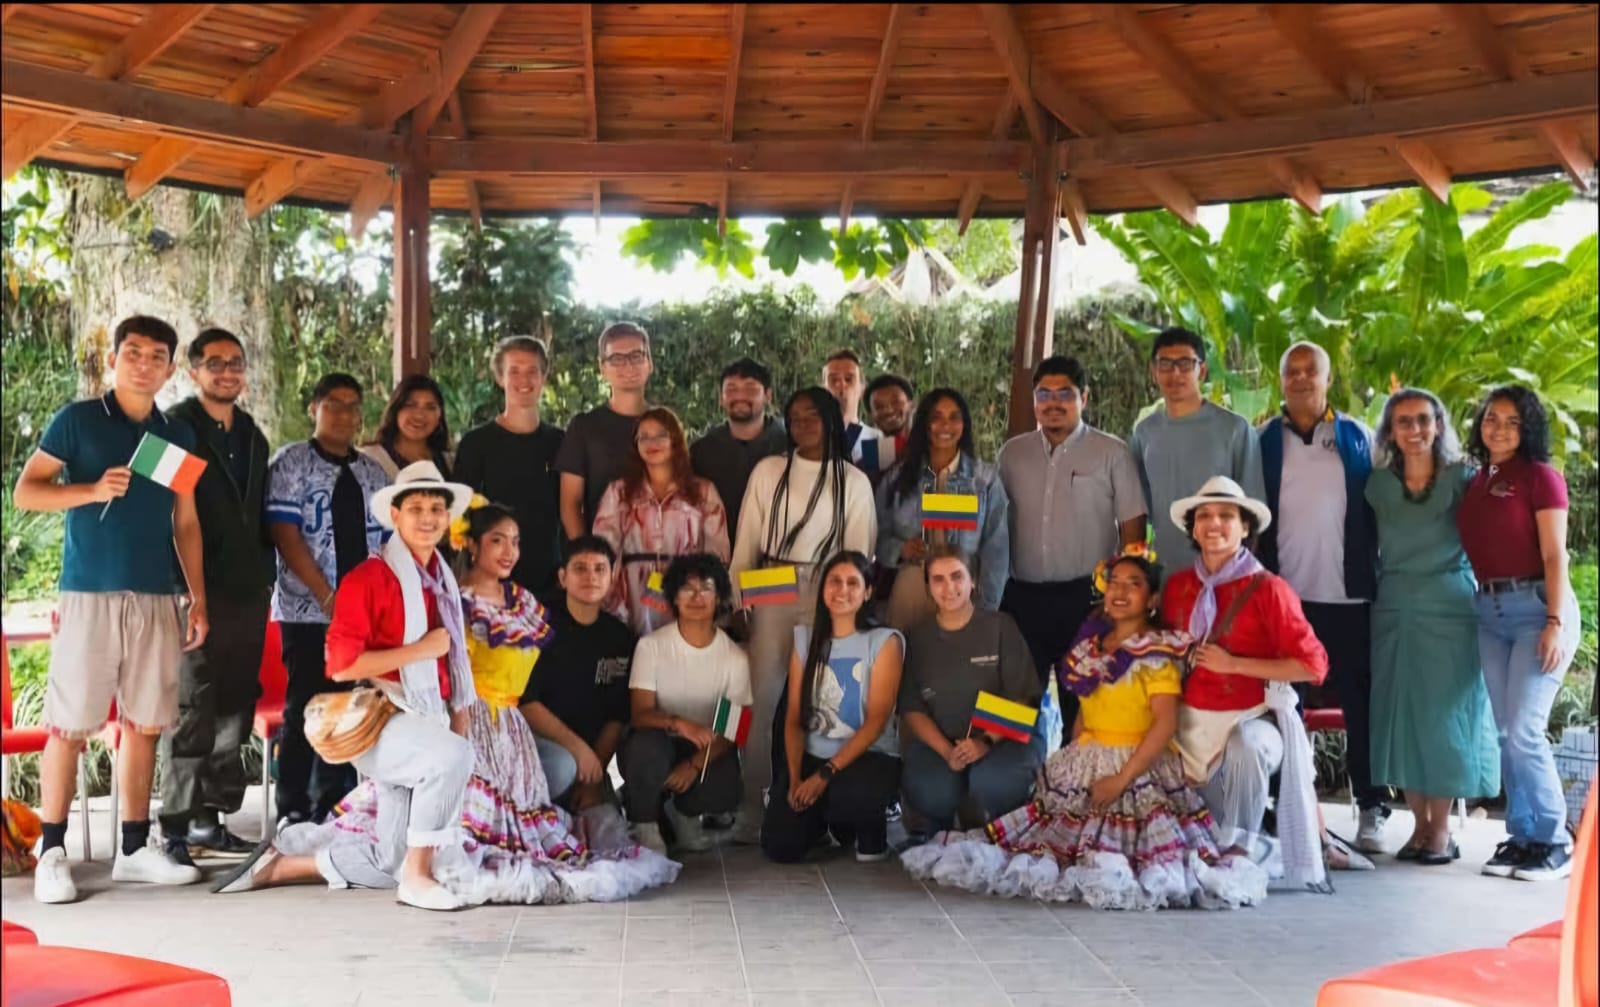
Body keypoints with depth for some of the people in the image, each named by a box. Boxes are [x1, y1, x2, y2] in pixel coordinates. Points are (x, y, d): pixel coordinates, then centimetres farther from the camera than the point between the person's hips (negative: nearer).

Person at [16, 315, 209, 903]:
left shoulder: (177, 436, 14)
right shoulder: (76, 420, 3)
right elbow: (25, 492, 1)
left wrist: (198, 599, 9)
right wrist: (93, 490, -15)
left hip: (158, 599, 4)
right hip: (89, 594, -4)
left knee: (144, 723, 5)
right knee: (68, 724, -4)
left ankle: (134, 849, 13)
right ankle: (52, 853, 3)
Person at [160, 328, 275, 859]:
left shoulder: (253, 437, 19)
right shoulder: (176, 427, -1)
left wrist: (265, 578, 14)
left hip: (247, 593, 6)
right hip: (198, 591, -6)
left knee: (234, 710, 7)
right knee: (192, 708, -4)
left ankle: (213, 816, 13)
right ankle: (183, 821, 1)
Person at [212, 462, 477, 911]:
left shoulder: (444, 583, 12)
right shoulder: (368, 579, -12)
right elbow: (341, 664, -20)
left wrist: (461, 729, 9)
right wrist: (420, 649, -19)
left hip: (425, 724, 8)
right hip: (378, 723, -7)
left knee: (386, 865, 10)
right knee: (451, 756, -37)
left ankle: (281, 857, 28)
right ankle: (417, 877, -22)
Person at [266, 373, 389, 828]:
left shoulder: (374, 473, 15)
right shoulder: (292, 462, 0)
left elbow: (388, 539, 13)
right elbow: (284, 533, -9)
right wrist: (327, 596, -15)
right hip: (308, 610, -5)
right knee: (305, 709, -2)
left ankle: (335, 808, 16)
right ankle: (294, 811, 7)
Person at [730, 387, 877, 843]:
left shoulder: (854, 481, 5)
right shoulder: (768, 471, 6)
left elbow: (859, 553, 6)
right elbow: (746, 540, 7)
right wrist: (736, 599, 3)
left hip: (827, 598, 0)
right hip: (772, 595, 0)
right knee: (765, 700, -2)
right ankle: (752, 812, 5)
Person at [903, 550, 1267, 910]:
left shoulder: (1157, 655, -8)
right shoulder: (1092, 646, 14)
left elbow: (1166, 724, -16)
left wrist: (1122, 779, -19)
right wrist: (1072, 762, 11)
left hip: (1140, 767, -7)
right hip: (1085, 766, 7)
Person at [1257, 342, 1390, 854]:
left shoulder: (1357, 438, 7)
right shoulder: (1264, 441, 7)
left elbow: (1376, 510, 7)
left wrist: (1377, 578, 0)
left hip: (1348, 595, 0)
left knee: (1361, 704, 3)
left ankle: (1371, 809, 11)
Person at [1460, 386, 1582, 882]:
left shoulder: (1541, 476, -4)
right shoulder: (1475, 483, 13)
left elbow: (1555, 556, -9)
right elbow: (1478, 550, 11)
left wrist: (1556, 622, -17)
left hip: (1536, 607, -6)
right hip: (1490, 612, 6)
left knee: (1524, 730, -12)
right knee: (1506, 732, 7)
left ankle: (1553, 844, 0)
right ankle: (1521, 836, 14)